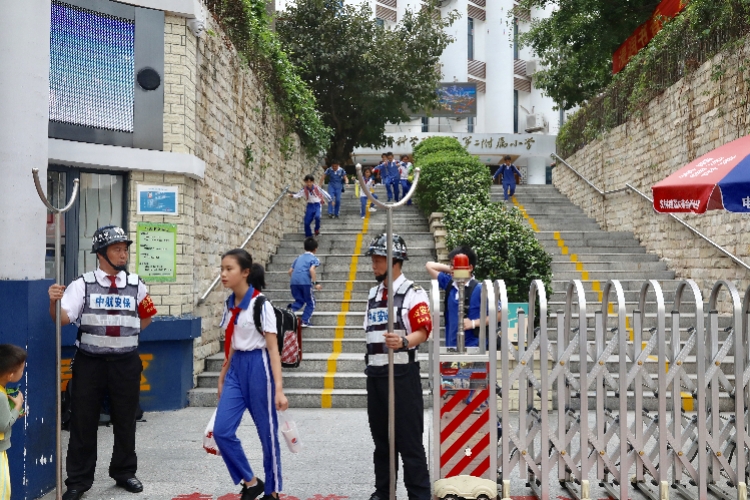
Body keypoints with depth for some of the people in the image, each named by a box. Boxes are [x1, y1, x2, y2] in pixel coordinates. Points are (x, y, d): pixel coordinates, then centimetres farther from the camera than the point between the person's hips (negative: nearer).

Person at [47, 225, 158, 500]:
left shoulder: (136, 285, 6)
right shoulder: (82, 284, -2)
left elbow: (144, 321, 20)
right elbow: (63, 318, -15)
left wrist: (138, 325, 1)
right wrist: (54, 302, -32)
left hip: (125, 363, 2)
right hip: (89, 362, -2)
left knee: (125, 421, 12)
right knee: (83, 422, 3)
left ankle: (124, 472, 29)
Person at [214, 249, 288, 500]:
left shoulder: (260, 304, -13)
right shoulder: (229, 305, 7)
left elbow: (273, 349, -14)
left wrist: (279, 389, -18)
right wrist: (222, 377, 18)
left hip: (258, 367, -6)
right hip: (236, 368, 6)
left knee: (267, 432, 5)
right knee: (221, 431, -4)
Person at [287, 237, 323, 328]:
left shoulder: (299, 258, 24)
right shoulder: (314, 259, 7)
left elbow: (290, 271, 22)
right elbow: (311, 270, -12)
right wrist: (315, 283, -11)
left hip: (294, 282, 5)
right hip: (305, 282, -5)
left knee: (299, 301, 20)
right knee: (311, 303, 12)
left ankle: (291, 309, -10)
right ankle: (305, 321, 1)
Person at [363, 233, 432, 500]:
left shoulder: (413, 293, -8)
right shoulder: (373, 294, 15)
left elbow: (423, 331, -15)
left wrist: (403, 342, -34)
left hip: (402, 372, -7)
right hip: (375, 373, 7)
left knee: (409, 438, -4)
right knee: (380, 436, 14)